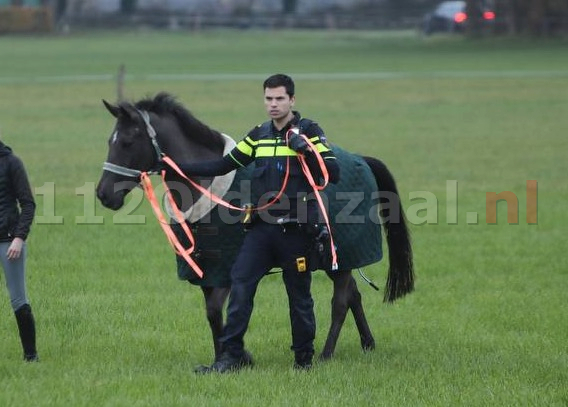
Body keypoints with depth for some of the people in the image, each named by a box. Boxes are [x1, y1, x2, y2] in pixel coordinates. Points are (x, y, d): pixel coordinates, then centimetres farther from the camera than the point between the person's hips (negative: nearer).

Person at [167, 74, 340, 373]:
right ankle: (232, 354, -3)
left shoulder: (309, 132, -2)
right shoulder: (259, 136, 12)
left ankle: (304, 357, 16)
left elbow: (333, 174, -9)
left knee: (299, 294, 3)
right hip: (261, 227, 4)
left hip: (294, 228, -4)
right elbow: (223, 166, 13)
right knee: (240, 284, -5)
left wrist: (305, 149, -21)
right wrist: (178, 167, 8)